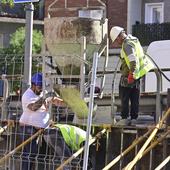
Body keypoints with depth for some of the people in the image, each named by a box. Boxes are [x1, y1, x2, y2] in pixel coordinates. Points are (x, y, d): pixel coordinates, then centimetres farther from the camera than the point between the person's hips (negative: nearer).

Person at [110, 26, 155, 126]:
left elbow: (133, 60, -30)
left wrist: (131, 74, -27)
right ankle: (134, 118, 13)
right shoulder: (134, 40, 11)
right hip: (137, 75, 9)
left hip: (128, 76, -9)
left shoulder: (127, 45, -19)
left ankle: (124, 118, 1)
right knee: (135, 99, 10)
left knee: (124, 98, 1)